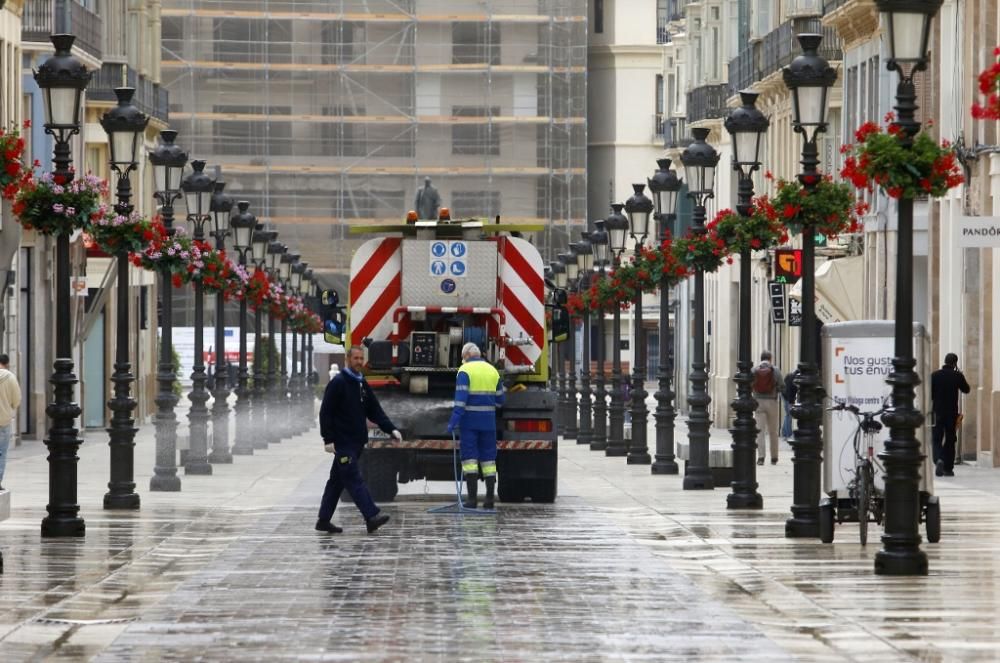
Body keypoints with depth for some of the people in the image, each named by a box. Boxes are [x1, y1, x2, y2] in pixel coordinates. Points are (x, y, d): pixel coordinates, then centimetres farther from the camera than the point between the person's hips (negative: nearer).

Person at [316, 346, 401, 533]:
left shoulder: (363, 385, 15)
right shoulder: (338, 383, -8)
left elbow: (375, 411, 15)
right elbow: (325, 412, -11)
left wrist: (391, 429, 1)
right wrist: (328, 439, -17)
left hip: (357, 441, 8)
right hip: (342, 442, -8)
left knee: (337, 480, 12)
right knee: (354, 479, -14)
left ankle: (324, 520, 18)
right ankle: (372, 516, -23)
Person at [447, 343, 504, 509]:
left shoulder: (465, 370, -5)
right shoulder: (492, 370, 12)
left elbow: (460, 397, -16)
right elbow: (499, 400, 13)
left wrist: (454, 420, -20)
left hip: (469, 420, -4)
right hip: (488, 421, 4)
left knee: (469, 458, -3)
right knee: (488, 458, 9)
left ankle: (472, 498, -8)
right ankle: (489, 498, 7)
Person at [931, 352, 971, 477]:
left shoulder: (935, 375, -3)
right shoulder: (957, 376, -5)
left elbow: (929, 393, -1)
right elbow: (966, 389, 10)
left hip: (937, 412, 0)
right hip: (952, 412, 0)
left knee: (936, 439, 4)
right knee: (950, 439, 9)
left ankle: (938, 460, -23)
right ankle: (948, 468, 9)